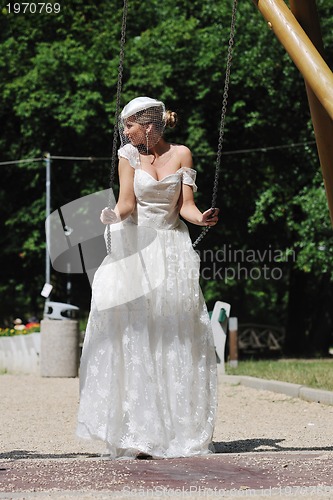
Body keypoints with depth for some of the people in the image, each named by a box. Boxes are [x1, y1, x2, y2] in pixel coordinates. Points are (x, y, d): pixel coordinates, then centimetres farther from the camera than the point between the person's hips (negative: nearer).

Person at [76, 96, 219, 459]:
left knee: (175, 339, -2)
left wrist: (202, 218, -22)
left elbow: (185, 206, -1)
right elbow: (127, 203, -8)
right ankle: (137, 432, -12)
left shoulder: (181, 154, 3)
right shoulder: (129, 154, 1)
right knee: (135, 337, -12)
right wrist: (112, 216, -29)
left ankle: (180, 429, 4)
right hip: (136, 249, -1)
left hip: (173, 249, 1)